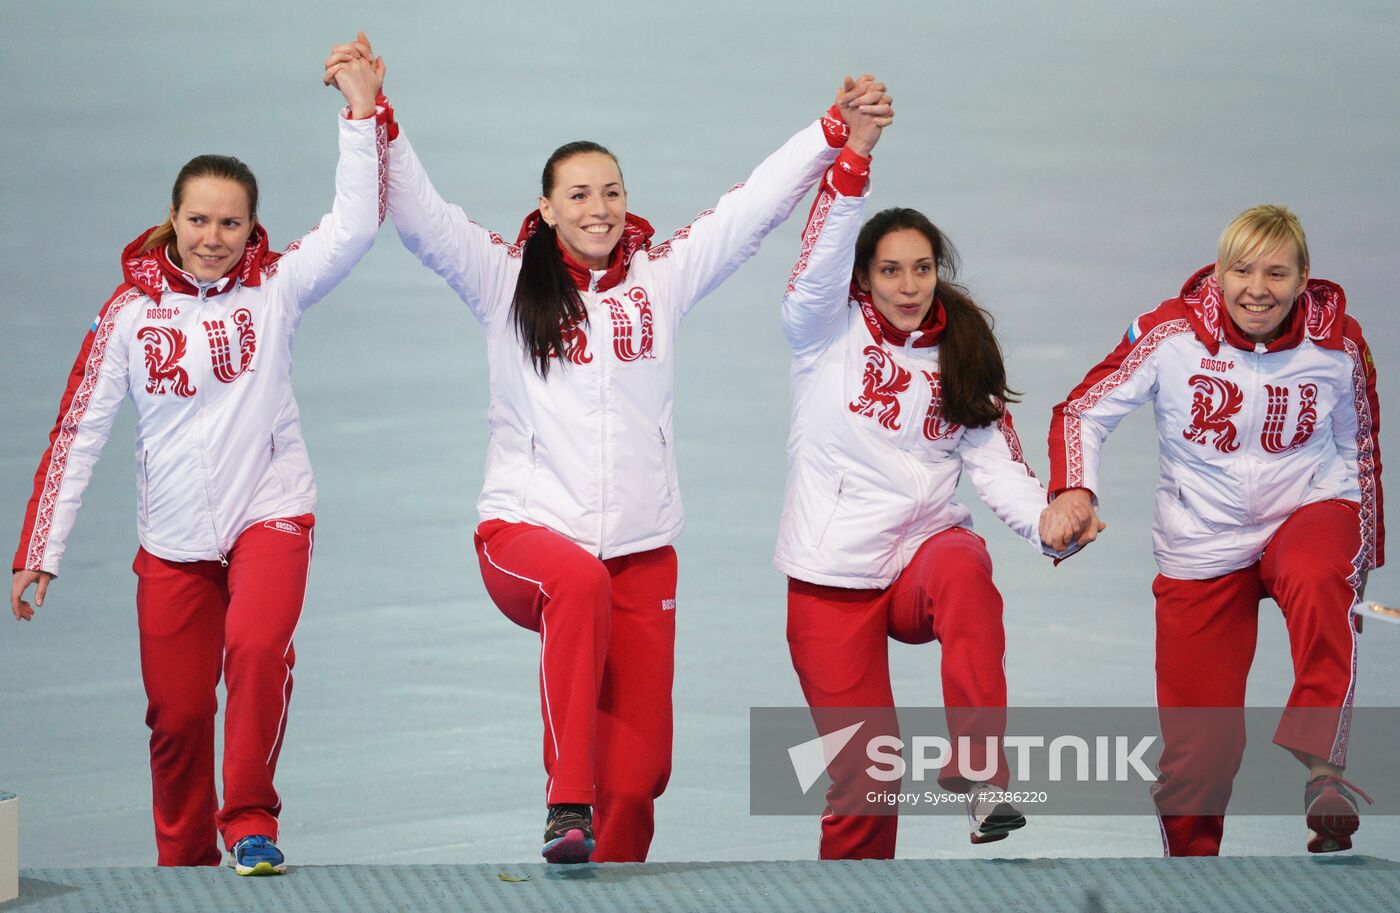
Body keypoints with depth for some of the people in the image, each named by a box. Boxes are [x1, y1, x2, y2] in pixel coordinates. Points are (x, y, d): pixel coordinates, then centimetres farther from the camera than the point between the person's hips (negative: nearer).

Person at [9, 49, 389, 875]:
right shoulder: (132, 310, 0)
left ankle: (251, 825, -11)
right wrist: (40, 553, -2)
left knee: (258, 644, -28)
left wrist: (364, 113, -19)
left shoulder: (275, 288, -1)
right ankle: (185, 869, 23)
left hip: (271, 512, -1)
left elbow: (358, 224, -14)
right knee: (176, 715, 3)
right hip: (173, 536, 2)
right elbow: (80, 431, 1)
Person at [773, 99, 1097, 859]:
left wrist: (1046, 522, -19)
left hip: (922, 548, 1)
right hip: (832, 578, -1)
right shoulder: (830, 332, 1)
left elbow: (997, 466, 1)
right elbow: (820, 260, -19)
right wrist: (853, 154, -31)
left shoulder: (960, 356, 9)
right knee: (861, 775, -4)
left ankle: (978, 769, -40)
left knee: (964, 568, -36)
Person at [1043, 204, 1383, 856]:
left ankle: (1322, 768, -37)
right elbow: (1083, 410, -6)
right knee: (1197, 749, 1)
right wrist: (1074, 489, -25)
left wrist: (1363, 559, 16)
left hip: (1309, 510, 0)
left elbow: (1360, 448, 9)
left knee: (1315, 581, -40)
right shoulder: (1171, 334, -12)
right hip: (1202, 545, 0)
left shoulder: (1338, 344, -7)